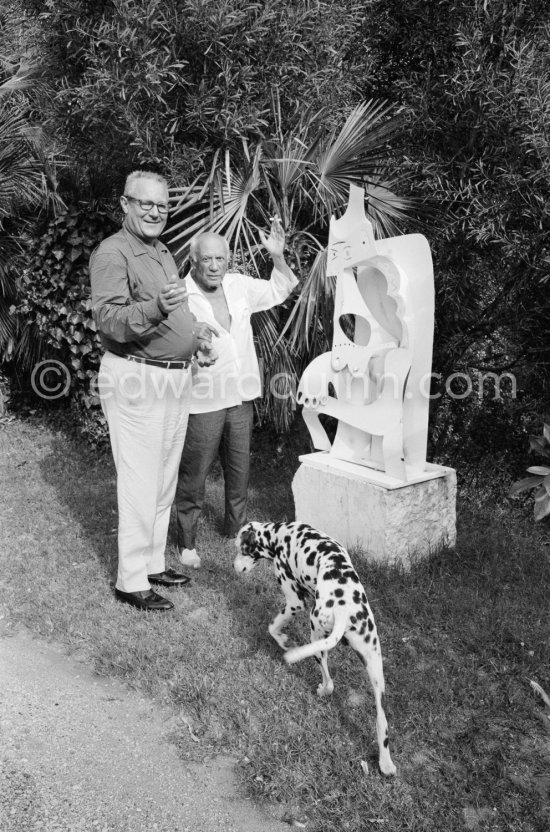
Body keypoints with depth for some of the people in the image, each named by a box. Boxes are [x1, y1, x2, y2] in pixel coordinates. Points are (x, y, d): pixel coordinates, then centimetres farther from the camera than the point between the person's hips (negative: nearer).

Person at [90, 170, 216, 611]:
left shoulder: (163, 252, 17)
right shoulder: (113, 252, -11)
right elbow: (108, 320, -24)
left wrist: (197, 334, 10)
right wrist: (155, 309, -41)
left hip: (176, 377, 9)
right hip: (137, 380, -9)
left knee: (165, 480, 15)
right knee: (141, 484, -5)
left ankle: (153, 562, 28)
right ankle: (131, 581, 6)